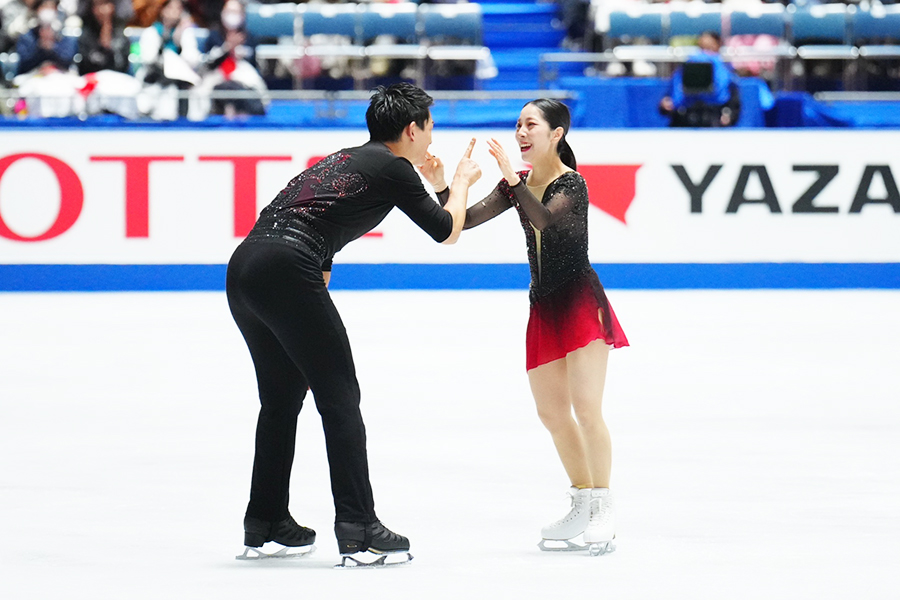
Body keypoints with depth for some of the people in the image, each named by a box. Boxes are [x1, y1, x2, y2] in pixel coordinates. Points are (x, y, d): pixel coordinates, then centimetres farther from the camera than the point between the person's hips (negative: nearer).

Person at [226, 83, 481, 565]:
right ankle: (357, 530, -4)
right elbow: (447, 232, 15)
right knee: (339, 398, -2)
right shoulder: (392, 167, 4)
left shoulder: (343, 159, 28)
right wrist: (459, 183, 31)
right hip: (287, 270, -9)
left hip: (243, 267, 9)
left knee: (281, 398, 20)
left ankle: (264, 524, 26)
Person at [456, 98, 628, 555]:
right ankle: (583, 505, 21)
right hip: (544, 307, 8)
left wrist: (513, 179, -34)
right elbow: (464, 221, 1)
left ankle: (603, 507, -6)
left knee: (586, 407, -13)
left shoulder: (571, 184, -13)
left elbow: (546, 220, -32)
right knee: (552, 413, 10)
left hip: (581, 303, -8)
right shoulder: (518, 185, 6)